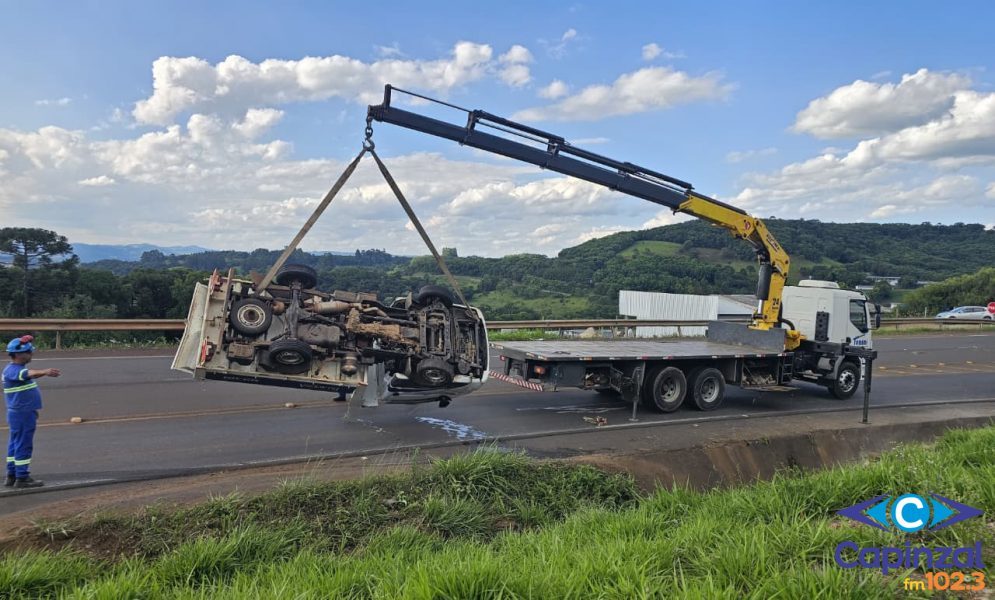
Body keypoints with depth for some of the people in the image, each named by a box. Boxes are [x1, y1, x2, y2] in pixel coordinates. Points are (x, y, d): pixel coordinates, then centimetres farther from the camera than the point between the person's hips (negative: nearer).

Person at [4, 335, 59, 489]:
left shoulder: (20, 368, 13)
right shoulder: (11, 370, -18)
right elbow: (29, 373, -38)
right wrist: (45, 371, -56)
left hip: (25, 413, 10)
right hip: (21, 414, -10)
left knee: (15, 445, 14)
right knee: (23, 446, -5)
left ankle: (11, 476, 22)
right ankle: (22, 479, 0)